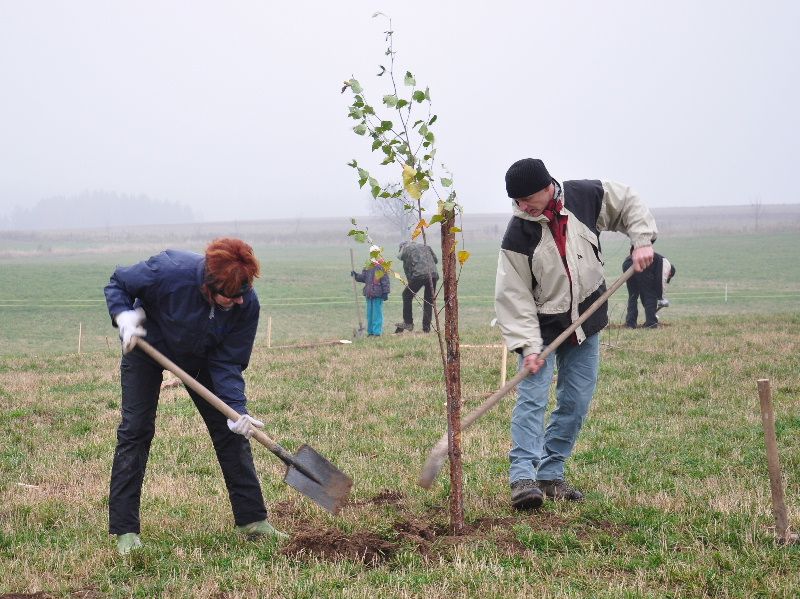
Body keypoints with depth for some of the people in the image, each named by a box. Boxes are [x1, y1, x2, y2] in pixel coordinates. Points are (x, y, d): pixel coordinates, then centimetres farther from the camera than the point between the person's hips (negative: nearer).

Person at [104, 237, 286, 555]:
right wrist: (124, 317, -37)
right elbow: (117, 283, -19)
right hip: (147, 347, -3)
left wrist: (237, 410, -33)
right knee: (135, 430, -9)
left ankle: (252, 519, 10)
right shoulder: (170, 271, -38)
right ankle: (125, 531, -5)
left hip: (200, 357, 3)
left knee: (230, 430, 0)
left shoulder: (246, 305, -29)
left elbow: (227, 363, -21)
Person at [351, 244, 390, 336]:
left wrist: (385, 292, -14)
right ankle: (370, 331, 21)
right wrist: (356, 275, 4)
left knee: (377, 313, -5)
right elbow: (364, 278, 20)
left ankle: (377, 332, -2)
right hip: (369, 294, 8)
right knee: (369, 314, 13)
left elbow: (385, 280, -11)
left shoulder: (381, 267, -10)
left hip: (378, 294, -8)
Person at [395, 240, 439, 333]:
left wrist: (410, 282, 16)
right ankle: (426, 328, 11)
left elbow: (407, 268, 12)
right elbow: (435, 260, 23)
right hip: (433, 275, 4)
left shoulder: (405, 250, 14)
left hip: (419, 275, -4)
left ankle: (408, 323, 11)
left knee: (407, 295, 14)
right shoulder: (425, 246, 26)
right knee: (429, 301, 13)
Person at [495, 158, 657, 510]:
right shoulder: (518, 235, -18)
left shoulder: (585, 197, -11)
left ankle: (550, 474, 13)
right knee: (532, 398, -15)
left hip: (585, 324, 3)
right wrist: (527, 346, -24)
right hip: (541, 327, -3)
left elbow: (628, 204, 6)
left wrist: (642, 240, -10)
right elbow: (514, 296, -17)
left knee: (576, 403, 4)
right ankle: (523, 477, -18)